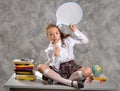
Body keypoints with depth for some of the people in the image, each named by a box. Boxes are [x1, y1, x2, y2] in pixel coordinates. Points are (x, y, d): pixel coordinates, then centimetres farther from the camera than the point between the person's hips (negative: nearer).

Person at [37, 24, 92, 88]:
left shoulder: (68, 40, 3)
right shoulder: (49, 50, 0)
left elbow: (85, 41, 4)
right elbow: (55, 67, -6)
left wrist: (75, 31, -3)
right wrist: (56, 56, -23)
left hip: (72, 67, 1)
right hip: (59, 71, 0)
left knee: (88, 70, -28)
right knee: (40, 67, -28)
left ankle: (58, 79, -25)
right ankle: (70, 82, -34)